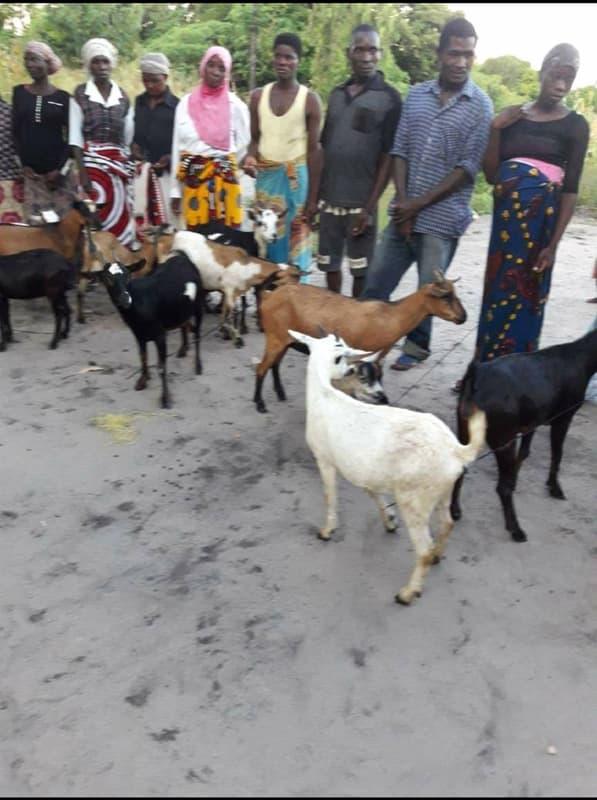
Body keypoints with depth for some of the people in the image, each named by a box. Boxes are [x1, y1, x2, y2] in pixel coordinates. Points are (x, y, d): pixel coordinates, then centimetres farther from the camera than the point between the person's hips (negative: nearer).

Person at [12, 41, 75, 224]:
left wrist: (61, 168, -7)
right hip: (31, 171, 1)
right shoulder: (19, 92, 8)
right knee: (36, 221, -3)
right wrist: (23, 164, -2)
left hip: (58, 171, -1)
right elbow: (15, 132, 8)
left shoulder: (63, 97, 3)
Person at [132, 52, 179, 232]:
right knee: (140, 217, 2)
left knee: (165, 219, -4)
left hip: (166, 171, -3)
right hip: (140, 170, 4)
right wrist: (132, 145, -2)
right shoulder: (138, 102, 12)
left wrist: (170, 158, -16)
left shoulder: (176, 105, -2)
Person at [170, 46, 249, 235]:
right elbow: (178, 146, 8)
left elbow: (243, 144, 8)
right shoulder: (186, 103, 7)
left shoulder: (235, 105, 2)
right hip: (193, 180, 2)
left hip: (224, 180, -2)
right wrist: (175, 190, 6)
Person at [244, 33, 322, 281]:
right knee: (267, 240, 7)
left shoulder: (310, 99, -4)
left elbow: (314, 150, -4)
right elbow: (255, 139, 12)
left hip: (297, 177, -3)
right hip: (266, 177, 3)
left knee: (296, 244, -2)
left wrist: (313, 197, -8)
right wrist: (250, 157, -13)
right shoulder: (258, 96, 6)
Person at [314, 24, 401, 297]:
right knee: (330, 264, 12)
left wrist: (370, 206, -14)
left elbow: (388, 157, -8)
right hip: (329, 199, 5)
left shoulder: (389, 98, -4)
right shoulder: (337, 94, 10)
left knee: (361, 270, 2)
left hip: (361, 202, -5)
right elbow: (324, 147, 14)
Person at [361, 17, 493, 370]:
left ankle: (416, 346, 26)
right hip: (404, 212, 4)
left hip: (442, 217, -3)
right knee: (376, 281, 8)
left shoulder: (481, 106, -4)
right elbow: (400, 150, 6)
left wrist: (420, 204, -13)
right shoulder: (417, 94, 7)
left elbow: (468, 168, -9)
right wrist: (402, 202, -6)